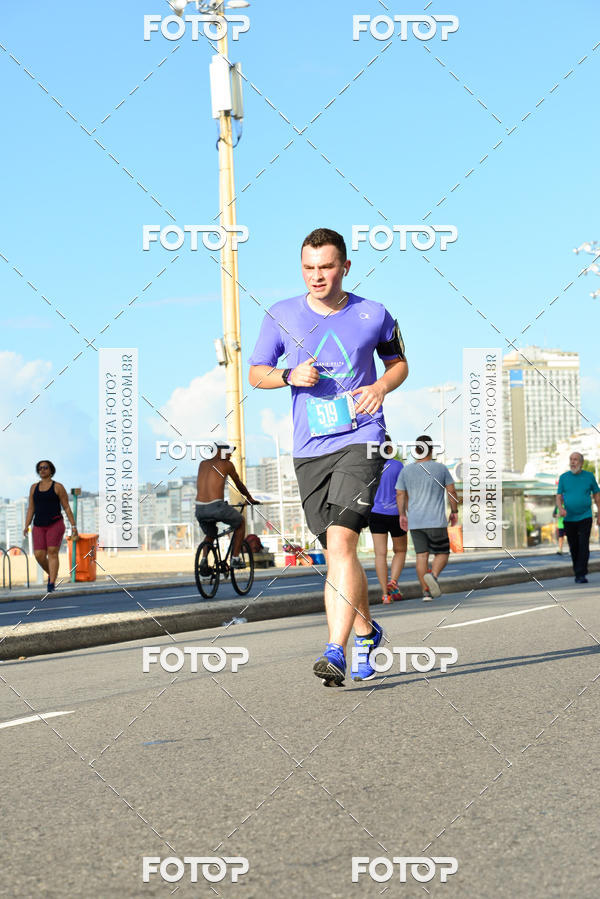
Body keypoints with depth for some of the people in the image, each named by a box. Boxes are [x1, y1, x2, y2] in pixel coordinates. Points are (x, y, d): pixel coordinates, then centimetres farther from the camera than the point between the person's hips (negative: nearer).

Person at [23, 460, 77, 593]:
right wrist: (26, 526, 3)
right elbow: (31, 509, 13)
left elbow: (67, 508, 1)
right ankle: (52, 574, 22)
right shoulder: (34, 487, 13)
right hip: (39, 526, 4)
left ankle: (52, 583, -15)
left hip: (55, 524, -4)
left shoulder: (58, 487, 1)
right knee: (39, 555, -5)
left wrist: (73, 526, -5)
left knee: (52, 552, -14)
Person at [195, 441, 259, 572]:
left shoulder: (203, 464, 19)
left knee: (210, 535, 32)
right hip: (216, 507, -5)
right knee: (241, 522, 24)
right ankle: (235, 558, 21)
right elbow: (239, 485, 19)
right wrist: (250, 499, 38)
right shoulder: (227, 464, 6)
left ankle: (204, 560, 7)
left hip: (199, 509, 5)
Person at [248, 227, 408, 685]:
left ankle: (336, 652, -22)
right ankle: (366, 630, 34)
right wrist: (290, 375, -9)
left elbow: (399, 362, 17)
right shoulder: (282, 316, 4)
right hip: (309, 450, 3)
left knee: (340, 542, -19)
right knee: (338, 552, 11)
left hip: (361, 441, -3)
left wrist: (382, 386, -5)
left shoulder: (374, 316, 1)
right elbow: (256, 373, 12)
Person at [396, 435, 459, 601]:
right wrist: (454, 511, 12)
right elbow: (452, 491, 1)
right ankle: (433, 575, -22)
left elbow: (400, 495, 6)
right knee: (442, 553, 6)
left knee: (421, 555, 7)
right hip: (436, 521, -2)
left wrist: (402, 515, 15)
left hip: (414, 522, 3)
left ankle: (426, 591, 3)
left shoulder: (406, 470, 3)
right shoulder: (440, 468, -2)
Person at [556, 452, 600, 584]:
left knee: (583, 546, -12)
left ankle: (581, 574, -13)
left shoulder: (589, 476, 2)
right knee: (573, 547, 7)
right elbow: (559, 496, 3)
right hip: (569, 519, 2)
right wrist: (560, 508, -18)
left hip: (585, 517, -2)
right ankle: (577, 572, 21)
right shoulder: (564, 477, 4)